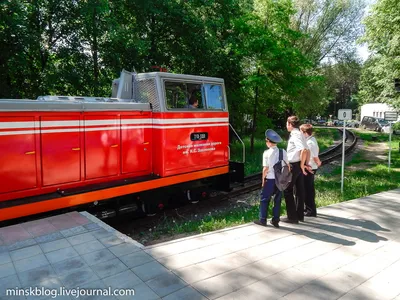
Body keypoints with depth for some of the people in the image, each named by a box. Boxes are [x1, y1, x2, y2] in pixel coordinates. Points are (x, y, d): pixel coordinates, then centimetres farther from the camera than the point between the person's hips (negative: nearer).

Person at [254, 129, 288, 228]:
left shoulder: (267, 153, -12)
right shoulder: (283, 152, 1)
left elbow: (266, 168, -14)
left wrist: (263, 179, -2)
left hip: (270, 179, -4)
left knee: (265, 199, 9)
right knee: (277, 200, 13)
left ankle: (262, 220, 14)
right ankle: (275, 221, 19)